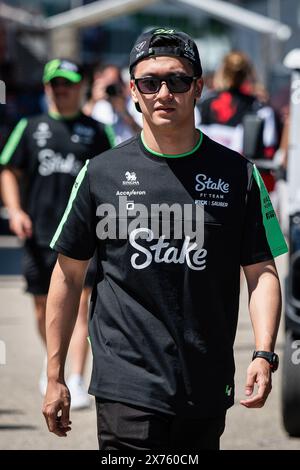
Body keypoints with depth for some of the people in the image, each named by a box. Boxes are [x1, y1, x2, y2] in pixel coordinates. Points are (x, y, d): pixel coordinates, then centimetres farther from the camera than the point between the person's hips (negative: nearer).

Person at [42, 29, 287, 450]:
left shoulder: (237, 174, 5)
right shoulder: (103, 173, 4)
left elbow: (261, 271, 6)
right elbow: (69, 274, 10)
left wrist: (264, 355, -10)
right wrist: (55, 377, 8)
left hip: (208, 393, 2)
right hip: (127, 386, -2)